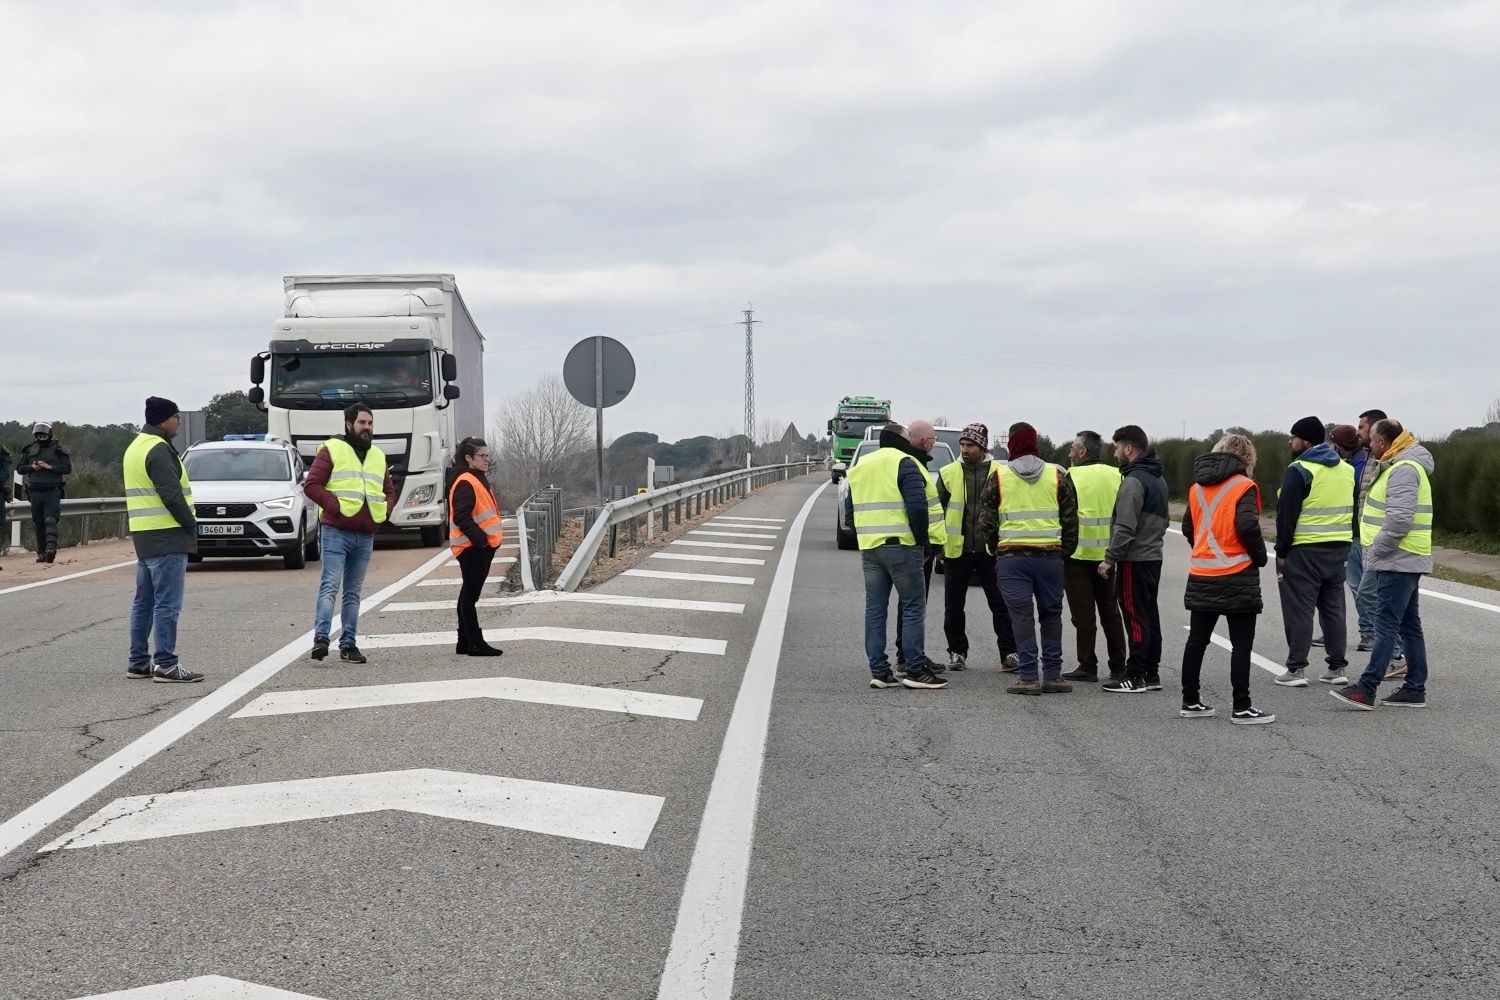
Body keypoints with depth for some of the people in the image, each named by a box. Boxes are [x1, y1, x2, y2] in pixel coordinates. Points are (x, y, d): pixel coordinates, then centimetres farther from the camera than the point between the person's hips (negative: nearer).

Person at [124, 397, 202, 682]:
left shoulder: (136, 447, 18)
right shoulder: (159, 449, -14)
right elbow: (171, 495, -21)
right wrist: (191, 524, -10)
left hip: (144, 536, 10)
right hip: (166, 537, -10)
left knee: (145, 602, 14)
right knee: (167, 604, -9)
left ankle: (139, 661, 19)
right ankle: (166, 665, -9)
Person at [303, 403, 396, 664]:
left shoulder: (378, 456, 19)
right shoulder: (331, 450, 0)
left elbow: (389, 491, 26)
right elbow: (312, 484, -6)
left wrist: (383, 511, 6)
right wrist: (335, 506, -15)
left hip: (366, 535, 6)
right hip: (336, 532, -6)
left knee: (353, 592, 9)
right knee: (330, 586, -15)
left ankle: (349, 644, 12)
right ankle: (321, 638, -20)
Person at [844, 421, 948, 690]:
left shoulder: (859, 467, 17)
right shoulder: (904, 464, -7)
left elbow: (850, 510, 19)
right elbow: (918, 506, -16)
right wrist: (922, 538, -6)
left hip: (868, 547, 7)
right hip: (900, 546, -6)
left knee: (874, 609, 8)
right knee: (912, 607, -1)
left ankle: (878, 670, 7)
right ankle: (915, 670, -3)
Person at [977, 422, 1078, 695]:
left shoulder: (998, 475, 1)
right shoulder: (1057, 475, 6)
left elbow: (986, 519, 3)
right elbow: (1071, 519, 7)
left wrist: (996, 547, 15)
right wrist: (1066, 551, 15)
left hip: (1012, 555, -2)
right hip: (1050, 555, 2)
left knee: (1021, 616, 0)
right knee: (1051, 614, 11)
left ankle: (1028, 676, -4)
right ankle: (1052, 675, 12)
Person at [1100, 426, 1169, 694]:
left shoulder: (1133, 481, -16)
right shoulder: (1158, 479, 15)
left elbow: (1125, 527, -21)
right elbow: (1165, 519, 24)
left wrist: (1110, 559, -16)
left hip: (1135, 560, -10)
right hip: (1154, 556, 10)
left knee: (1135, 616, -6)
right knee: (1150, 615, 12)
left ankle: (1135, 676, -4)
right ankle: (1151, 673, 17)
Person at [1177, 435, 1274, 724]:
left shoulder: (1197, 487, 9)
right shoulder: (1243, 486, -10)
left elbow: (1188, 528, 12)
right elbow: (1247, 525, -21)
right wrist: (1260, 556, -7)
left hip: (1201, 576, 6)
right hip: (1237, 576, -6)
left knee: (1197, 640, 13)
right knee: (1241, 644, 0)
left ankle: (1191, 701, 19)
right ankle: (1241, 708, 0)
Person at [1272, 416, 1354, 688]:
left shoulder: (1299, 470, -12)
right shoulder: (1347, 469, 13)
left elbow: (1286, 514, -15)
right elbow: (1355, 511, 17)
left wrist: (1282, 550, -8)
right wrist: (1347, 544, 18)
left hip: (1304, 551, -7)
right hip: (1339, 550, 7)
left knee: (1299, 609, -2)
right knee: (1333, 607, 14)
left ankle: (1296, 669, -3)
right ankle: (1337, 667, 15)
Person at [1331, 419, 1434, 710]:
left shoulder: (1404, 470, -17)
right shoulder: (1398, 466, 18)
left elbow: (1399, 519, -26)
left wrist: (1376, 550, -17)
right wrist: (1376, 552, 15)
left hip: (1398, 562, -11)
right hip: (1404, 561, 11)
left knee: (1386, 624, -12)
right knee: (1409, 625, 11)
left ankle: (1366, 689, -14)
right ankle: (1415, 688, 15)